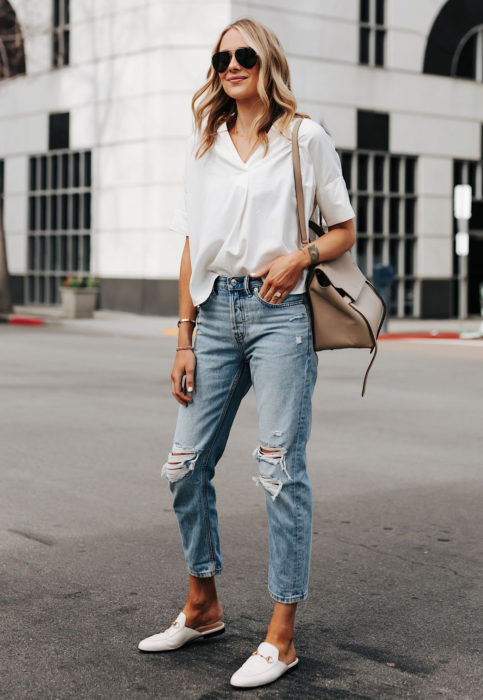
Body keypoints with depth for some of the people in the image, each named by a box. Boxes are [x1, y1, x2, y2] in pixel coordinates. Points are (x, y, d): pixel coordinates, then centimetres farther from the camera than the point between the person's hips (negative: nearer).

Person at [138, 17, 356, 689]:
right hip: (216, 312, 5)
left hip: (279, 311, -4)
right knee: (186, 466, 5)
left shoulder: (305, 137, 5)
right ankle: (202, 608, 25)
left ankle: (281, 637, 3)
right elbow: (192, 251, 14)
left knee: (281, 471, -6)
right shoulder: (203, 146, 16)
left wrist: (300, 255, -12)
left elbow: (345, 230, 9)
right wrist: (184, 342, 8)